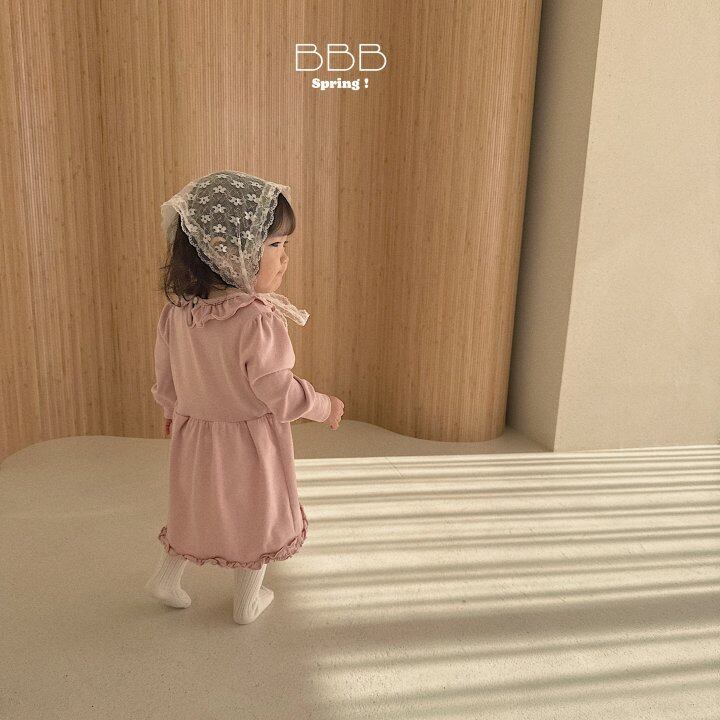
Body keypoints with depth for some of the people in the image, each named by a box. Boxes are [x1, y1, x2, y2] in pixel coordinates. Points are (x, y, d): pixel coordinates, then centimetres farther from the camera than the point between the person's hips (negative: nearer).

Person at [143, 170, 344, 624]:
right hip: (251, 443, -5)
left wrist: (173, 409, 23)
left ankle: (168, 577, 42)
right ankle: (248, 602, 35)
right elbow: (277, 390, -25)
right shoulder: (258, 319, -29)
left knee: (199, 511, 28)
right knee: (258, 518, 18)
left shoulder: (176, 312, -8)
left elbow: (166, 375, 4)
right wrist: (325, 407, -9)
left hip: (195, 433, 5)